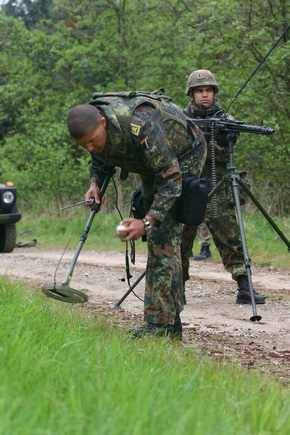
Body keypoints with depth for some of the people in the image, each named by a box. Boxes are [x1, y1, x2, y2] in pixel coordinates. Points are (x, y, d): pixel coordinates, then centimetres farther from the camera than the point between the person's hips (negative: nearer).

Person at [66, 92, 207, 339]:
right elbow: (100, 160, 7)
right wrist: (95, 183, -15)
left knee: (164, 237, -18)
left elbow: (170, 177, -35)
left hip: (184, 155, -8)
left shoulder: (140, 126, -40)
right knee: (156, 239, 6)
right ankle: (170, 322, 11)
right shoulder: (92, 129, -17)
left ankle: (161, 325, -19)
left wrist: (147, 222, -42)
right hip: (152, 161, 8)